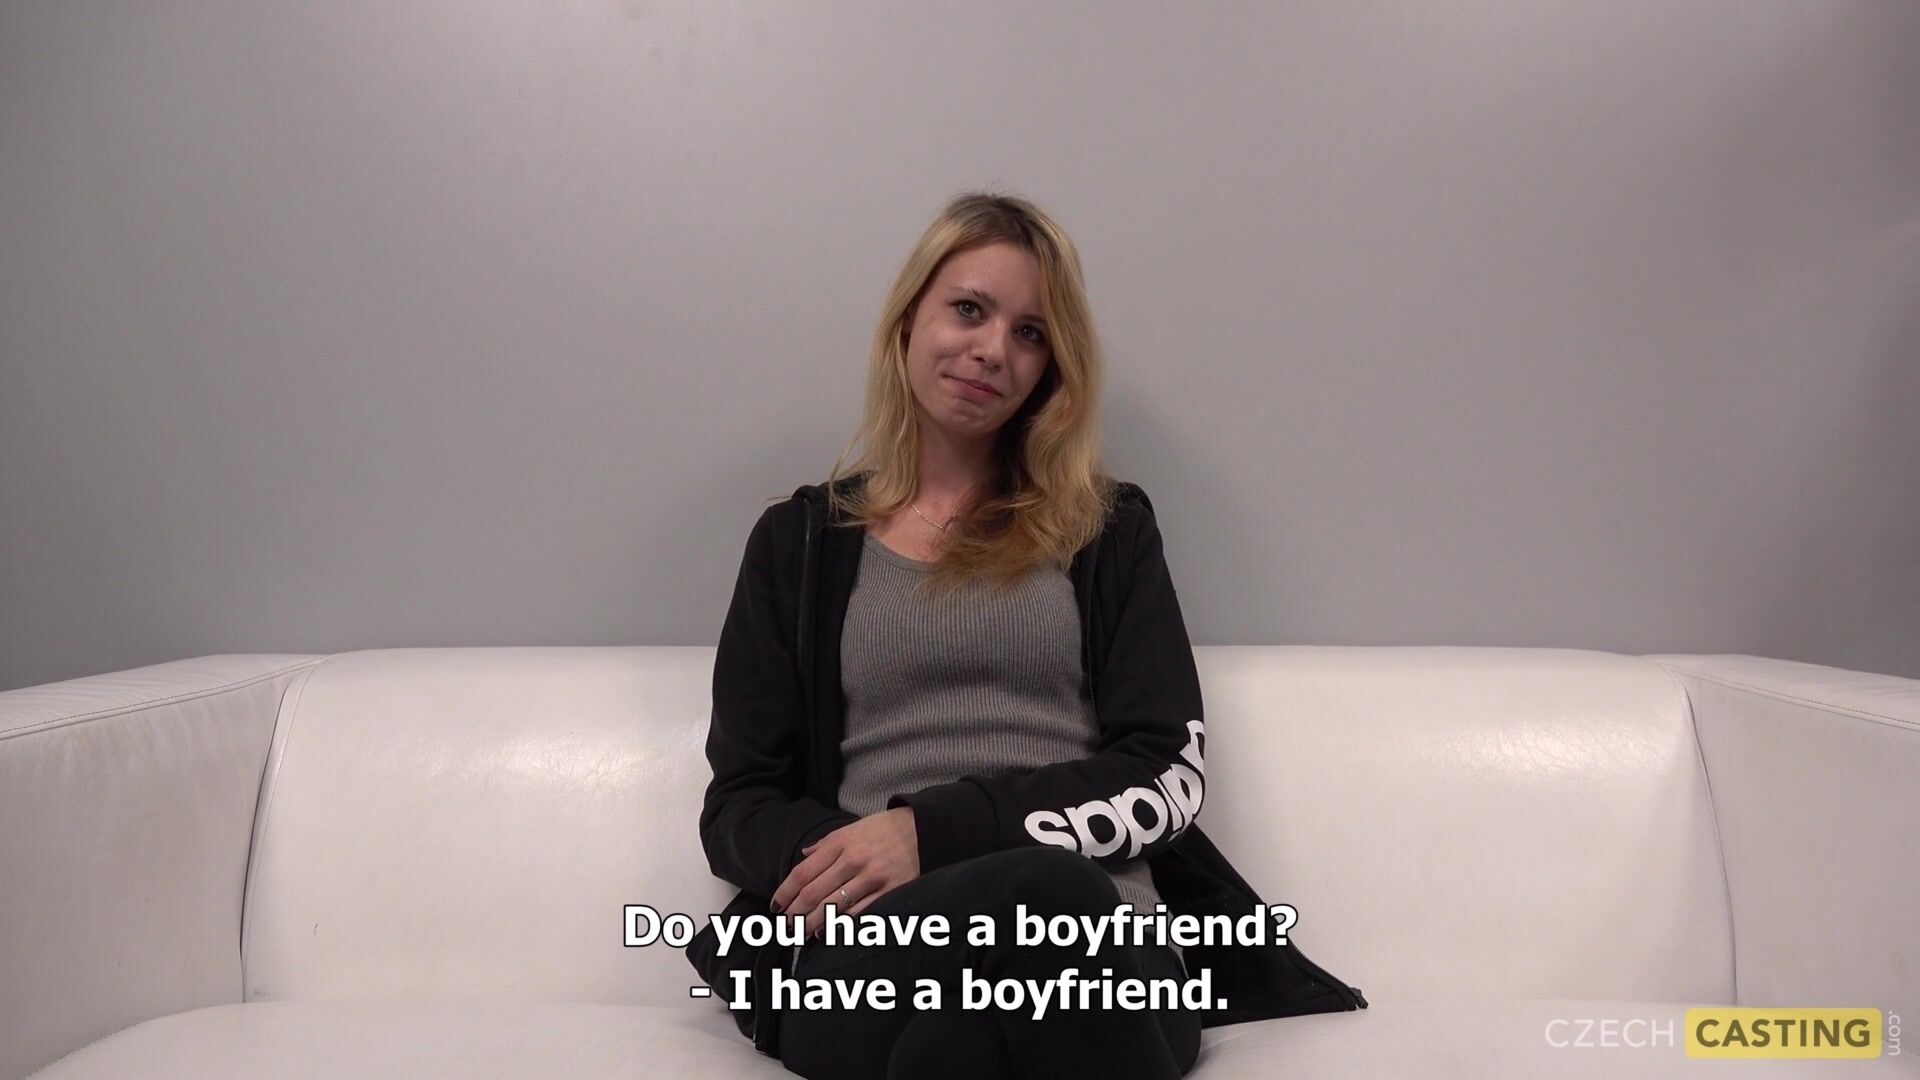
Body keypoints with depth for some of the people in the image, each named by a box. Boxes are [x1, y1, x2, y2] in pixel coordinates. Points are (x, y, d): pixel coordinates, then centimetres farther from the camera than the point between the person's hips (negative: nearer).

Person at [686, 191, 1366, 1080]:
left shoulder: (1108, 528, 14)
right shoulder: (799, 539, 15)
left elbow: (1168, 776, 2)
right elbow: (737, 807, 10)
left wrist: (935, 830, -12)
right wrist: (837, 860, -14)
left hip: (1102, 950, 0)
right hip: (872, 955, 1)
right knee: (1043, 891, -37)